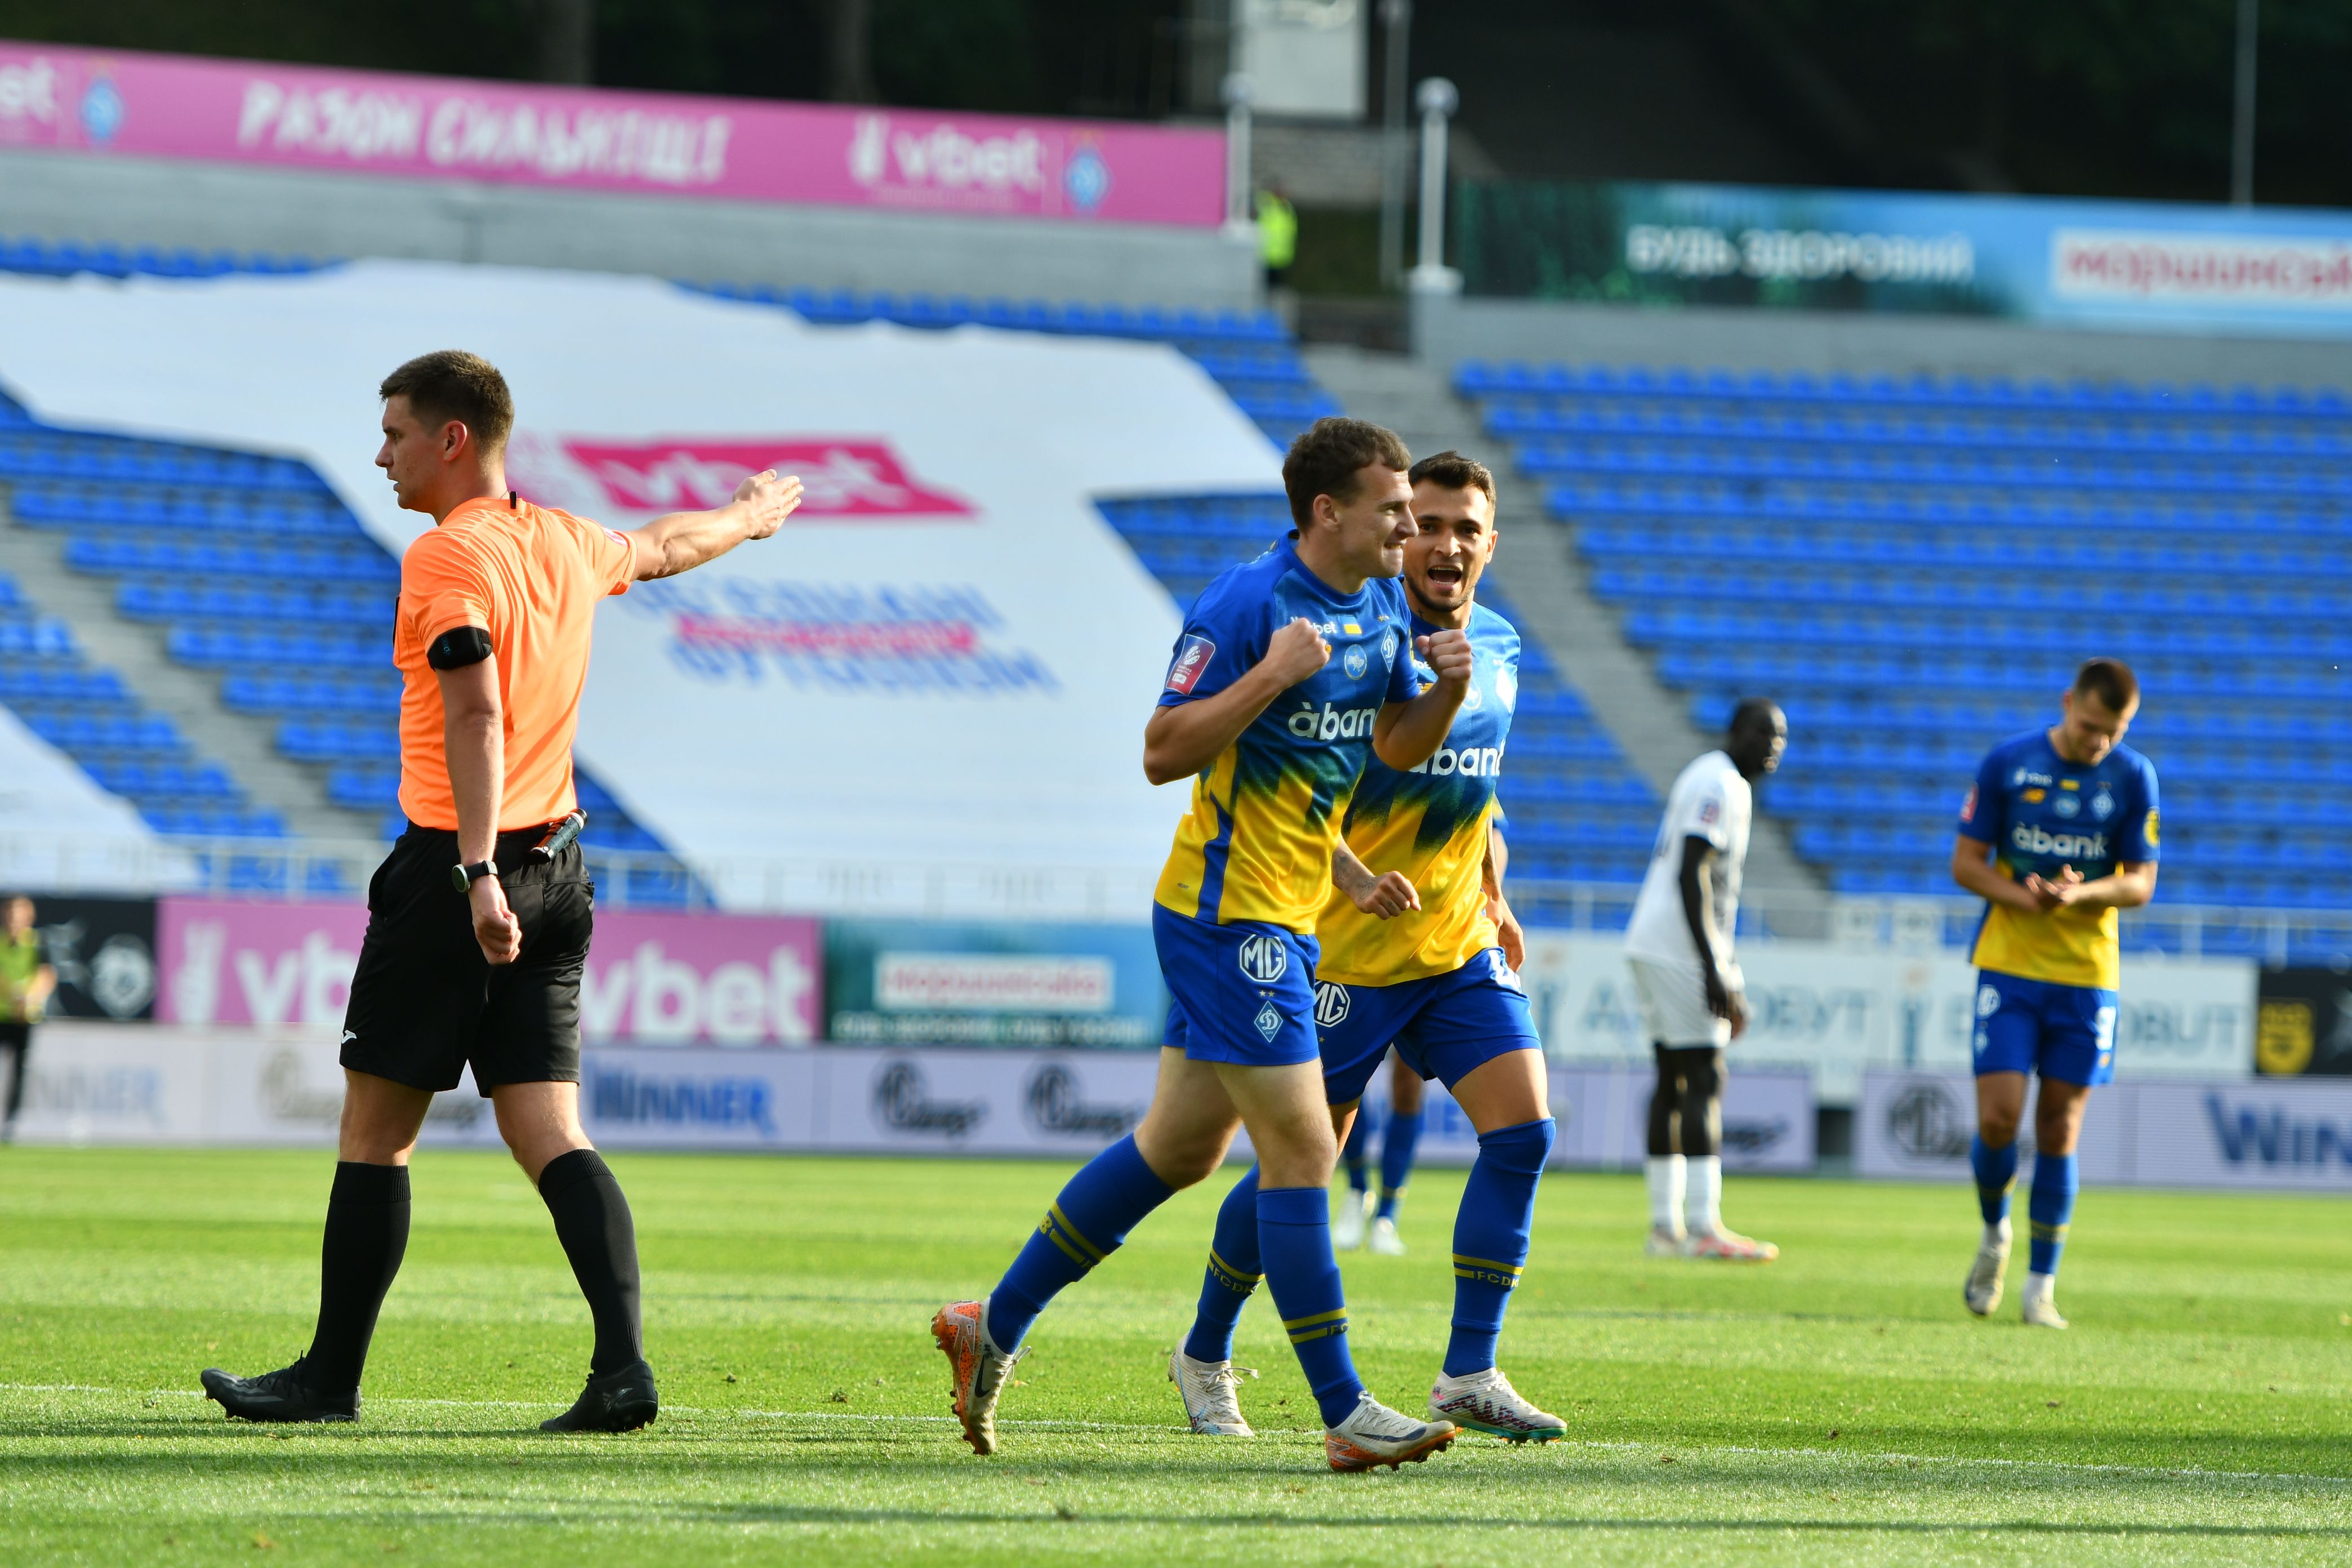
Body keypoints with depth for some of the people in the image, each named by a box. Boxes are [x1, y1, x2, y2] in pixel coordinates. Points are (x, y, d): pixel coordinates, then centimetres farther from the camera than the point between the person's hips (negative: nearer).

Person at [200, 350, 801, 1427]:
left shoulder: (447, 556, -11)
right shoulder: (565, 545, 12)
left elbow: (476, 711, -23)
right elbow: (663, 546, 34)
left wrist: (477, 874, -30)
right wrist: (747, 518, 56)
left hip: (454, 866, -7)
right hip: (555, 871, 7)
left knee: (375, 1132, 1)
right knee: (550, 1135, 2)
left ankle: (332, 1376, 6)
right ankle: (622, 1367, -12)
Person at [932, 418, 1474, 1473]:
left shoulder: (1383, 607, 9)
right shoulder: (1246, 604, -17)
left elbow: (1396, 747, 17)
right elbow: (1163, 753, -19)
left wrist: (1446, 689, -3)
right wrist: (1272, 674, -27)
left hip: (1283, 922, 10)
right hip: (1228, 910, -9)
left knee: (1178, 1147, 15)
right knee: (1302, 1149, -10)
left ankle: (997, 1324, 25)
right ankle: (1345, 1415, -7)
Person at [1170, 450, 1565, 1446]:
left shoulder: (1499, 652, 8)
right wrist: (1359, 881, -35)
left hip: (1462, 951, 6)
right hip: (1347, 953, -6)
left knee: (1522, 1131, -10)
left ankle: (1469, 1375, -5)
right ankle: (1204, 1356, 23)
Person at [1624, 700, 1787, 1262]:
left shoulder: (1721, 784, 21)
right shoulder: (1719, 787, -11)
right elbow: (1692, 877, -20)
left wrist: (1729, 980, 27)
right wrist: (1714, 972, -23)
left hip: (1651, 944, 10)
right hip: (1679, 948, -10)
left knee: (1673, 1080, 11)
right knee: (1702, 1078, -11)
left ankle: (1665, 1225, 13)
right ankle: (1703, 1226, -15)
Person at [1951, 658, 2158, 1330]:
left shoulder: (2133, 777, -1)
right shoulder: (2007, 764, -3)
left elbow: (2141, 883, 1)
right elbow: (1966, 863, 0)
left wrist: (2082, 893, -20)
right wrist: (2025, 898, -17)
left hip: (2088, 972, 1)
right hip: (2009, 965, -1)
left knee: (2059, 1130, 1)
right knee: (1998, 1118, -10)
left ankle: (2041, 1287, 10)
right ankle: (1994, 1235, 20)